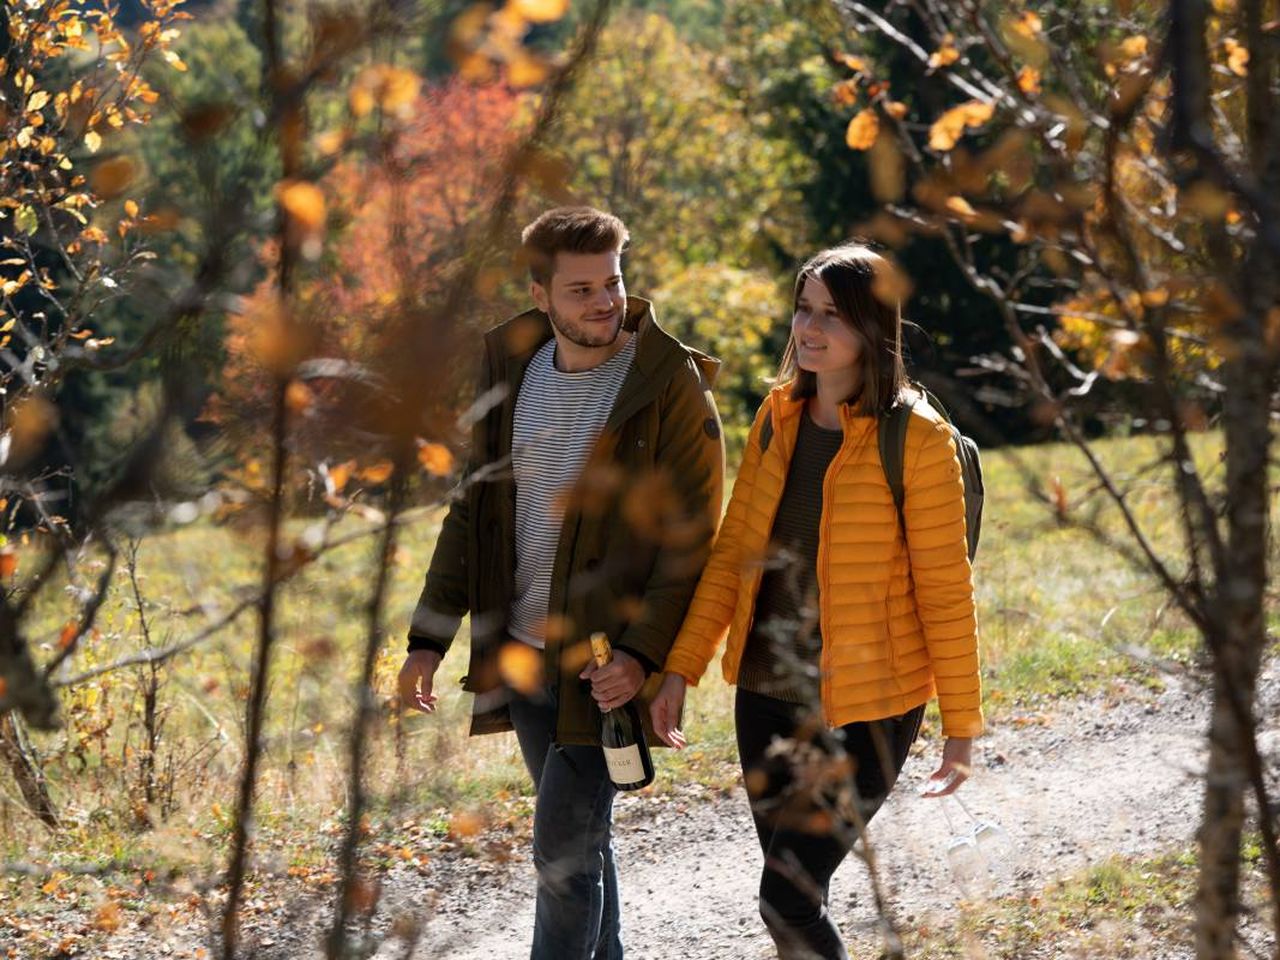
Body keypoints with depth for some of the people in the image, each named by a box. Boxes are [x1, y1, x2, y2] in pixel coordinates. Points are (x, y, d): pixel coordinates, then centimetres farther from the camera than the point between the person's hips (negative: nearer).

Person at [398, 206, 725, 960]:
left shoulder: (670, 386, -11)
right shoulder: (510, 371, 6)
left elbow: (692, 537, -13)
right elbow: (473, 509, 11)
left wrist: (644, 653, -22)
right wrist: (431, 636, 6)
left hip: (608, 666, -6)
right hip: (522, 657, 6)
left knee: (564, 847, -10)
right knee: (583, 836, 17)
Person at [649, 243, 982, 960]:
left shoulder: (915, 438, -12)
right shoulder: (779, 417, 5)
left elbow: (945, 588, -10)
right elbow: (733, 553, 10)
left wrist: (962, 725, -8)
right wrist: (682, 669, 5)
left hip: (867, 708, -6)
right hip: (768, 689, 6)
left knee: (788, 899, -10)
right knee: (793, 894, 13)